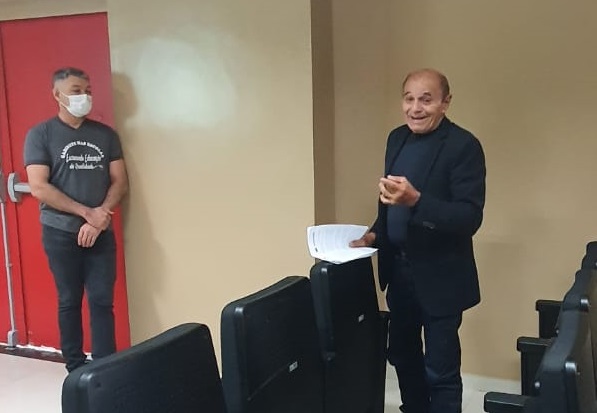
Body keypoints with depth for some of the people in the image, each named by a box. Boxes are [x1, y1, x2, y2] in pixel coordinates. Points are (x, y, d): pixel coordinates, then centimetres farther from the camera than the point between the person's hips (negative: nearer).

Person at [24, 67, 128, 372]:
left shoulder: (105, 134, 7)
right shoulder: (40, 134, -3)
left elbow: (120, 181, 3)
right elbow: (38, 188, -12)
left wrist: (100, 217, -13)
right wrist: (87, 213, -16)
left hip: (101, 233, 2)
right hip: (61, 234, -2)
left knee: (102, 301, 1)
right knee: (69, 302, 8)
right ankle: (75, 370, 19)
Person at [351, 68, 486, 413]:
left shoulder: (464, 145, -16)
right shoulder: (398, 138, 6)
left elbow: (470, 218, -23)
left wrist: (415, 200, -35)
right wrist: (376, 233, 1)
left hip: (439, 276, -7)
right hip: (398, 270, 7)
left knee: (440, 370, 6)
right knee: (402, 356, 20)